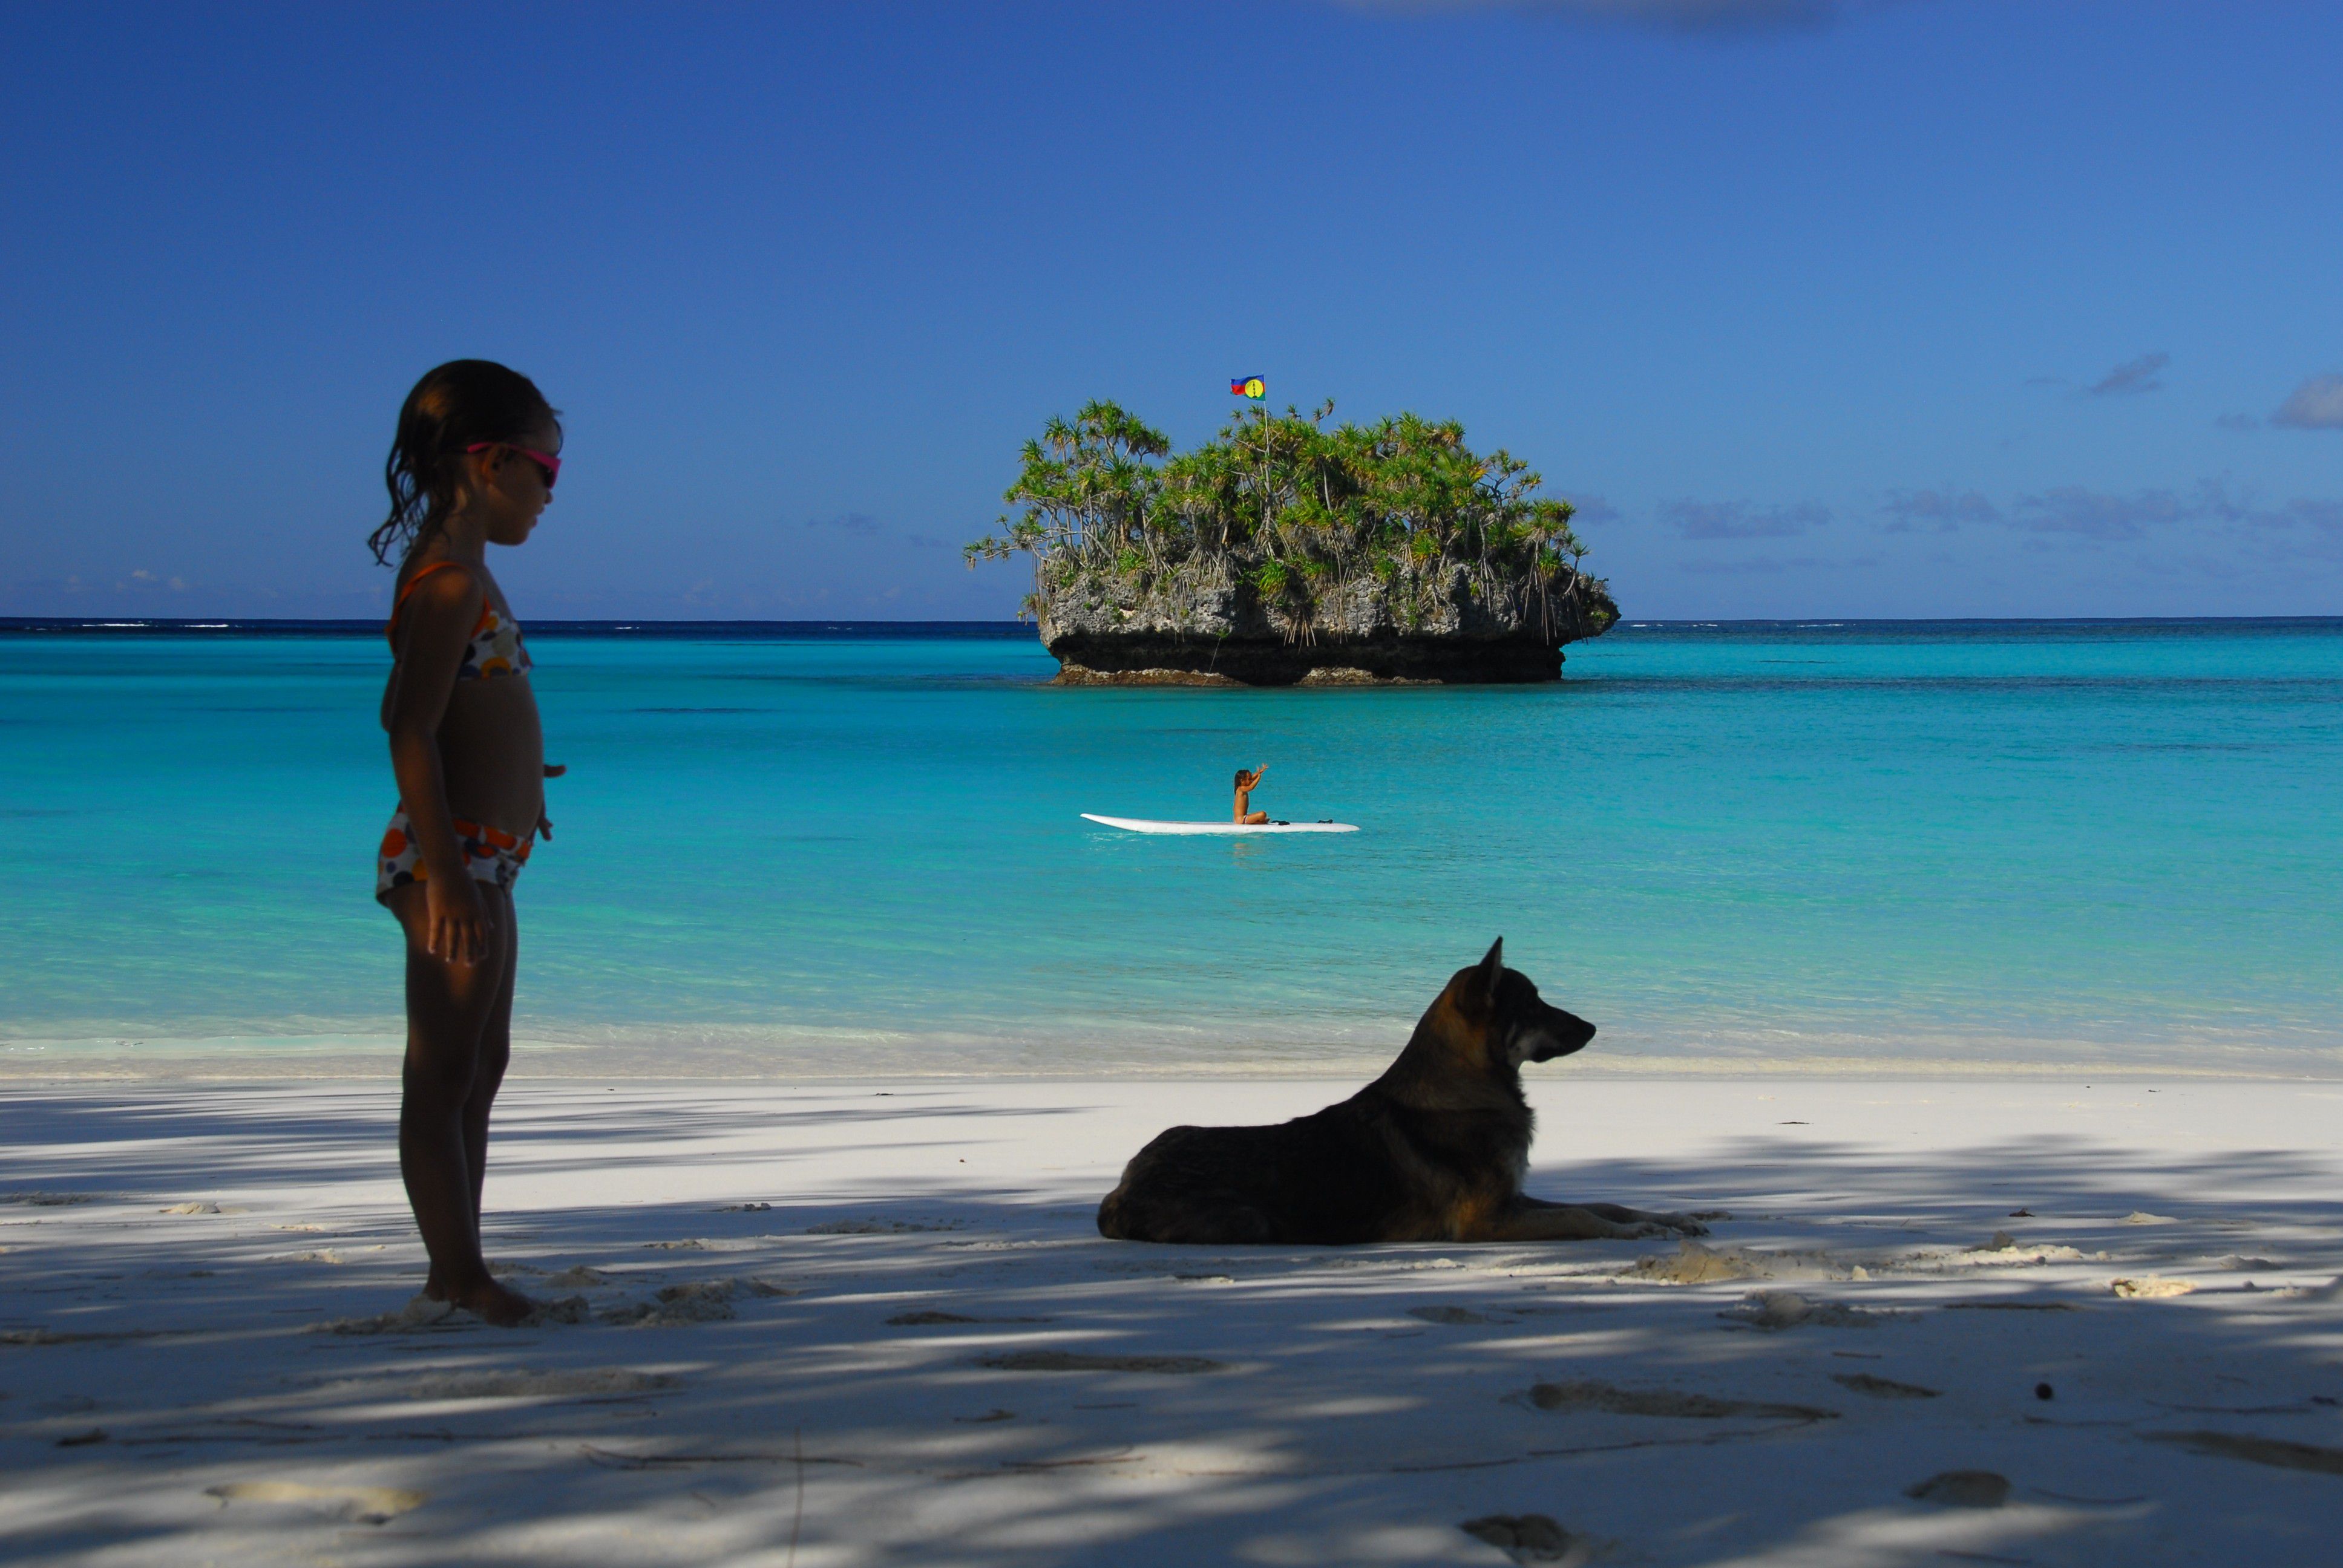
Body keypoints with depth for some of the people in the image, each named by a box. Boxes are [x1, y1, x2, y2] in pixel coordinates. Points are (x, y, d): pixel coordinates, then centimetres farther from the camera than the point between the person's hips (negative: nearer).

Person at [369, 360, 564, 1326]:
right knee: (441, 1074, -3)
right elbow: (410, 731, -22)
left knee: (480, 1066, 17)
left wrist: (505, 771, 34)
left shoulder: (456, 573, 15)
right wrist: (445, 871, -25)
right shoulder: (451, 577, -16)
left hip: (478, 857, 11)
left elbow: (407, 712, 24)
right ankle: (462, 1275, 5)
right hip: (454, 854, -11)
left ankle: (457, 1270, 26)